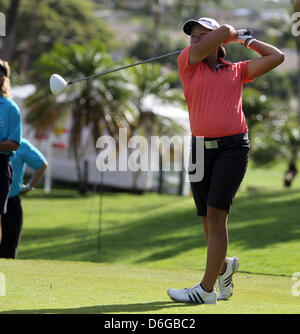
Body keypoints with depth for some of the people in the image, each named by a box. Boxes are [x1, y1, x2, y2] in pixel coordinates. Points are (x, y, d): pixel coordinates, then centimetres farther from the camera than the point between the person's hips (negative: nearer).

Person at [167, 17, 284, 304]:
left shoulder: (237, 71, 14)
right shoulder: (187, 63, 8)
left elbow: (276, 57, 16)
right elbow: (224, 31, 0)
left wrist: (246, 40, 21)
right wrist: (231, 34, 22)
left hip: (233, 147, -2)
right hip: (201, 148, 2)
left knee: (215, 214, -14)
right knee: (208, 219, 6)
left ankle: (206, 289, -17)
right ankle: (224, 266, 36)